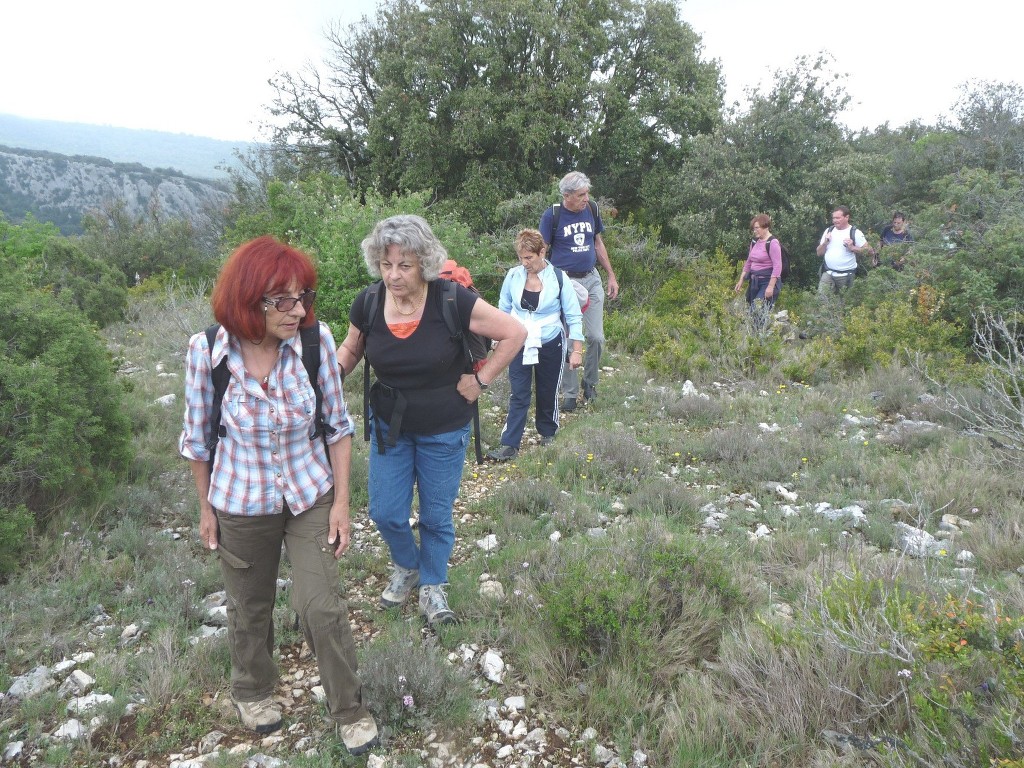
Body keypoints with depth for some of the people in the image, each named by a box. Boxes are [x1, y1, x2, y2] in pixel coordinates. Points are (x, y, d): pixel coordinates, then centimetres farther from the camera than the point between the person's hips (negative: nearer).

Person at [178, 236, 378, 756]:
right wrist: (205, 509, 4)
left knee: (320, 606, -1)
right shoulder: (206, 351, -20)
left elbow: (338, 424, -7)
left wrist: (341, 500, -6)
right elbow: (198, 438, -5)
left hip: (310, 497, 0)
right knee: (250, 608, 20)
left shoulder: (317, 340, -19)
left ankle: (349, 709, 26)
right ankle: (252, 691, 50)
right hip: (241, 505, 0)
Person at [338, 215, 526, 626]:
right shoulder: (367, 304, -12)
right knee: (385, 512, 8)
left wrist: (481, 379, -14)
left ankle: (433, 587, 37)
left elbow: (515, 332, -15)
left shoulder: (452, 300, -23)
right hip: (389, 426, 3)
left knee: (436, 516, 11)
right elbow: (350, 349, 9)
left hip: (444, 430, -3)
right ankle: (406, 567, 41)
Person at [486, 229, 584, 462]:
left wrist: (577, 350, -9)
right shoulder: (513, 276, -6)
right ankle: (509, 445, 0)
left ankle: (547, 433, 35)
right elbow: (503, 310, 8)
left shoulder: (558, 279, -12)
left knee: (548, 393, 13)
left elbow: (574, 317, -6)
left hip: (550, 346, -1)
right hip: (520, 345, 1)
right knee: (518, 396, -2)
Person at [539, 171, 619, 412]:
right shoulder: (552, 215, -9)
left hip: (591, 279, 4)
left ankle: (590, 382, 23)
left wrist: (611, 276, 15)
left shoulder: (592, 210, 4)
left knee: (596, 337, 0)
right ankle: (569, 393, 14)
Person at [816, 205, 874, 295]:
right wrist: (825, 243, -7)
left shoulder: (855, 233, -4)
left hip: (845, 275, -3)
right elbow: (819, 253, 12)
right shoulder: (829, 231, 8)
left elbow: (869, 250, -4)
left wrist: (852, 248, -16)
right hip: (828, 273, 3)